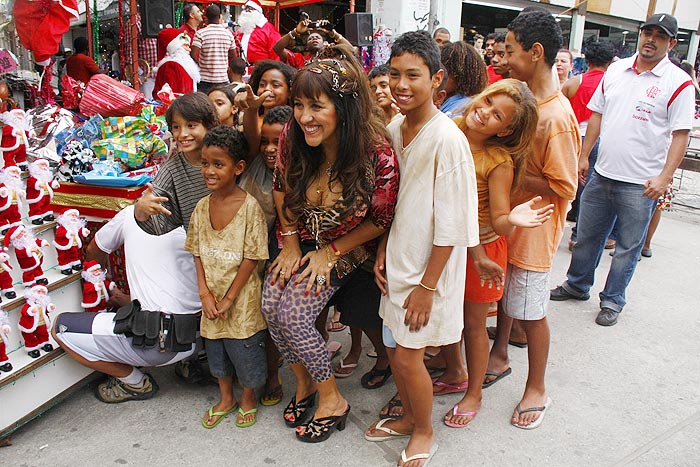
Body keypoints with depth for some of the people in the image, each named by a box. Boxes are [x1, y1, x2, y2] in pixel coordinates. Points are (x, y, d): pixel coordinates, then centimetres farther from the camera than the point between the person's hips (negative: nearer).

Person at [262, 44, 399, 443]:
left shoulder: (379, 156, -30)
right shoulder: (294, 140, -19)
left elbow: (380, 220, -13)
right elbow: (282, 189, 2)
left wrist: (330, 253, -12)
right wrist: (291, 242, -1)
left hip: (344, 246, -4)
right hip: (299, 237, 4)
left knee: (292, 314, -15)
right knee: (271, 306, -10)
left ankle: (332, 399, 9)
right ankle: (305, 382, 19)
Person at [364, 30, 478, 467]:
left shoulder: (447, 139, -21)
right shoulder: (394, 129, 2)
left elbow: (451, 224, -19)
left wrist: (427, 285, -16)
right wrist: (383, 252, 6)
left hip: (429, 267, -7)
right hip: (399, 260, 7)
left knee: (408, 354, 3)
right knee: (394, 346, 17)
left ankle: (425, 432, 31)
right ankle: (409, 416, 43)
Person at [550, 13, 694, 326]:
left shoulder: (678, 83, -6)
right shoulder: (616, 70, 8)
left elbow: (680, 134, -8)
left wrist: (664, 177, -17)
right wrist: (583, 156, 10)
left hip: (641, 183, -4)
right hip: (601, 174, 4)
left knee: (628, 247, 8)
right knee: (587, 236, 16)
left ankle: (612, 300, 24)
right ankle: (577, 285, 35)